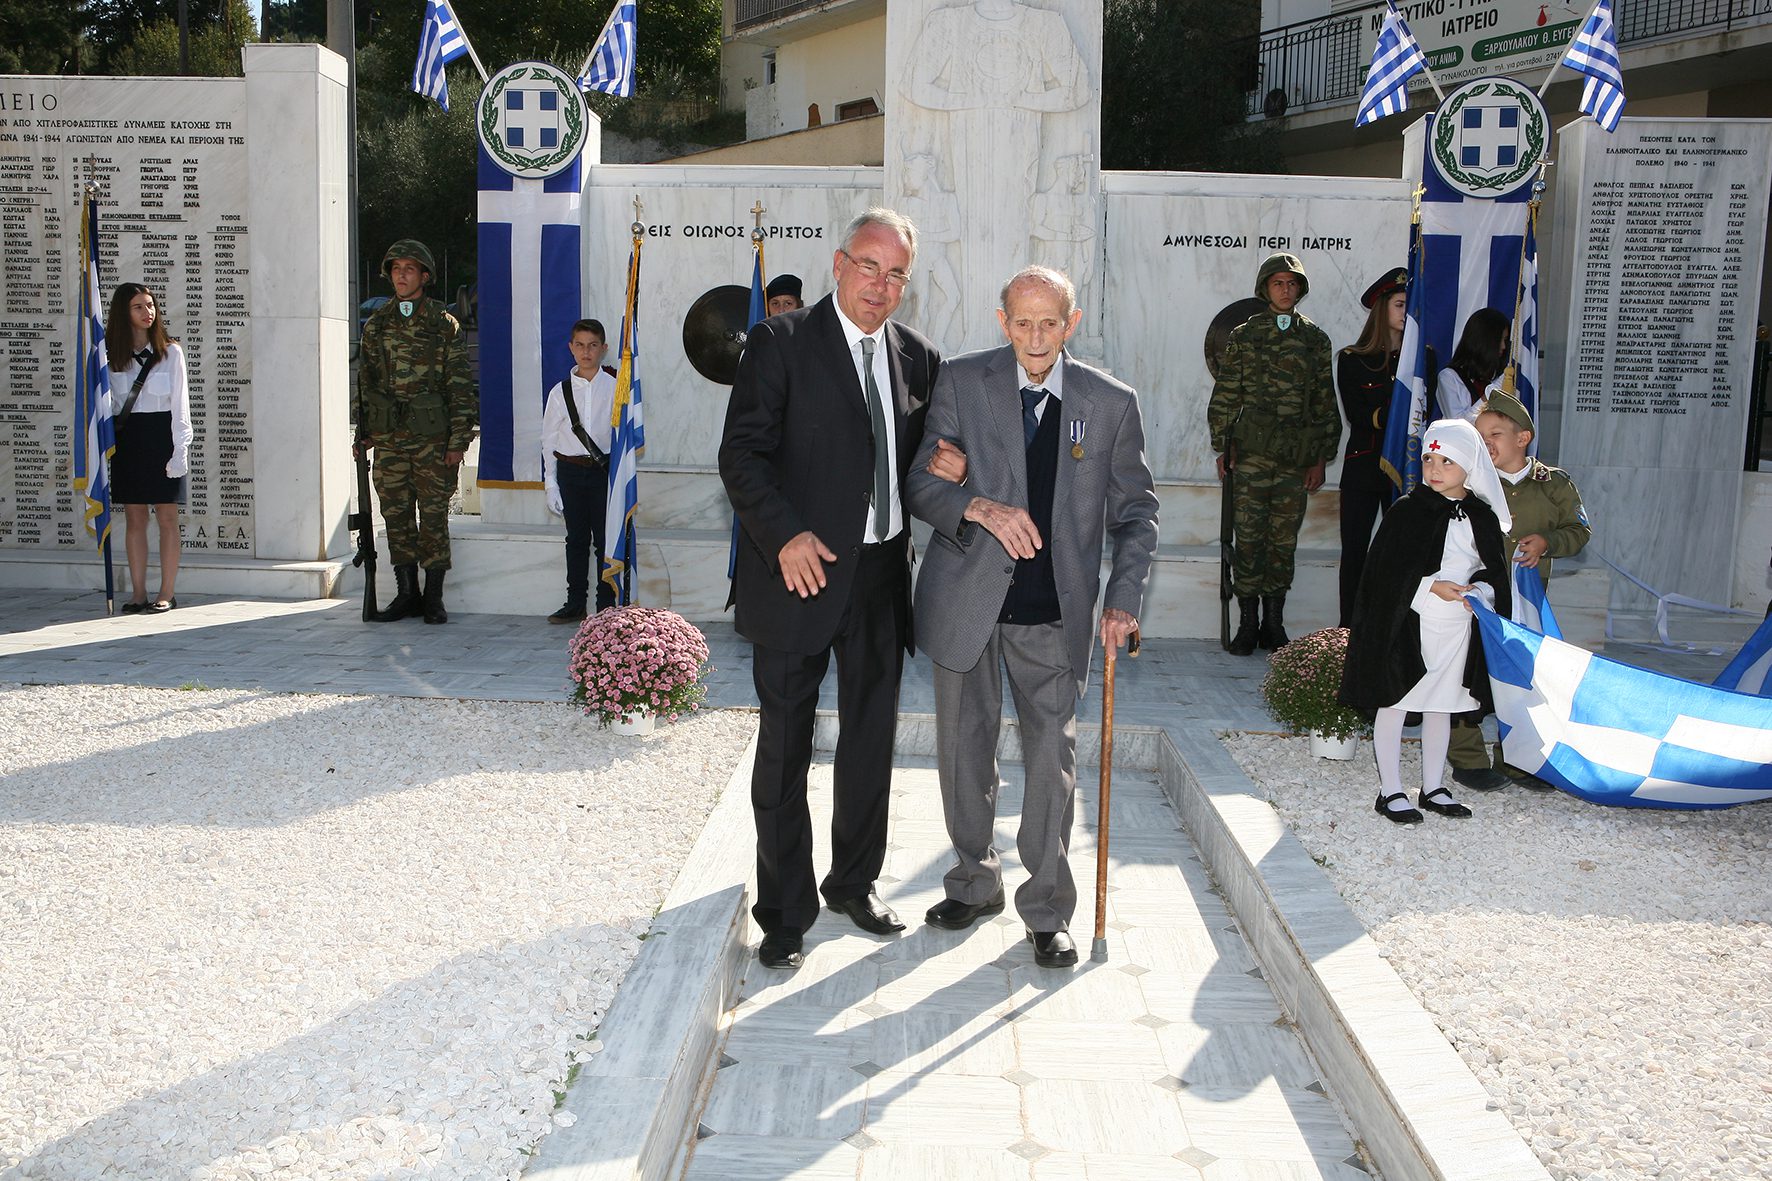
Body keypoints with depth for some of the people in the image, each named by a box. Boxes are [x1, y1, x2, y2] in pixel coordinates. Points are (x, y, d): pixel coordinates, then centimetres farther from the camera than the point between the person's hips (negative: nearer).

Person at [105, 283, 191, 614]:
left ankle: (167, 592, 6)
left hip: (161, 436, -2)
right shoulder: (111, 355, 6)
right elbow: (106, 405, 9)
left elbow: (180, 405, -1)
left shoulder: (171, 352, 1)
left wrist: (179, 451, -8)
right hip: (126, 439, 2)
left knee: (166, 518, 0)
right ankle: (138, 593, 12)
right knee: (134, 519, 6)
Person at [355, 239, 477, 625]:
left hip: (432, 436, -4)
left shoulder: (444, 325, -1)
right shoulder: (376, 325, 10)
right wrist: (364, 431, 10)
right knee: (396, 514, 6)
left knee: (433, 514, 0)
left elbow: (461, 386, -3)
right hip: (388, 437, 4)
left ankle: (433, 597, 9)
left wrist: (458, 440, -9)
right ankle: (406, 593, 15)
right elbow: (365, 380, 16)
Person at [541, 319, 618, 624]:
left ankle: (606, 606, 9)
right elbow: (549, 441, 7)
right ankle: (575, 604, 18)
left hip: (604, 470, -2)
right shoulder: (560, 392, 4)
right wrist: (551, 485, 3)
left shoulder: (615, 388, -2)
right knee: (576, 538, 9)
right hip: (570, 470, 2)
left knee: (605, 539, 0)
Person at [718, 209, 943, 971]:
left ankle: (853, 883, 35)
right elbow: (742, 454, -11)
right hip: (800, 569, -5)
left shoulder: (917, 357, 9)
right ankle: (784, 914, 16)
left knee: (871, 742, 16)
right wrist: (784, 535, -24)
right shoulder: (780, 343, -5)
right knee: (785, 748, 3)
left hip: (882, 572, 5)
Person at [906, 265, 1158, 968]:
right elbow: (922, 483, -3)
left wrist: (1123, 599, -7)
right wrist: (980, 507, -24)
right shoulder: (961, 382, -2)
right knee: (965, 751, 12)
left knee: (1052, 760, 2)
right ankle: (975, 882, 33)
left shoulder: (1111, 403, -1)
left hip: (1056, 614, -1)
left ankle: (1048, 911, 18)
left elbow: (1135, 509, 5)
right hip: (966, 600, 1)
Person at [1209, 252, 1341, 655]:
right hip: (1251, 452, -1)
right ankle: (1248, 622, 4)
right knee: (1249, 537, -3)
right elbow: (1225, 395, 6)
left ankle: (1274, 622, 13)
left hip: (1297, 457, 2)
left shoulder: (1316, 340, 10)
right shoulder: (1243, 335, 6)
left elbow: (1326, 402, 11)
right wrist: (1222, 448, 1)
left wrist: (1321, 458, 6)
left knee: (1284, 539, 4)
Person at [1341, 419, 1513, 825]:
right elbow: (1386, 570, -12)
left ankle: (1433, 788, 27)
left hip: (1458, 628, 4)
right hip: (1409, 625, -4)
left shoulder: (1483, 517, 3)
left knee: (1441, 706, 15)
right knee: (1394, 704, 3)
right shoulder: (1407, 511, -9)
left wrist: (1480, 591, -12)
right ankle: (1390, 792, 13)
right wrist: (1431, 587, -20)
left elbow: (1495, 572, 8)